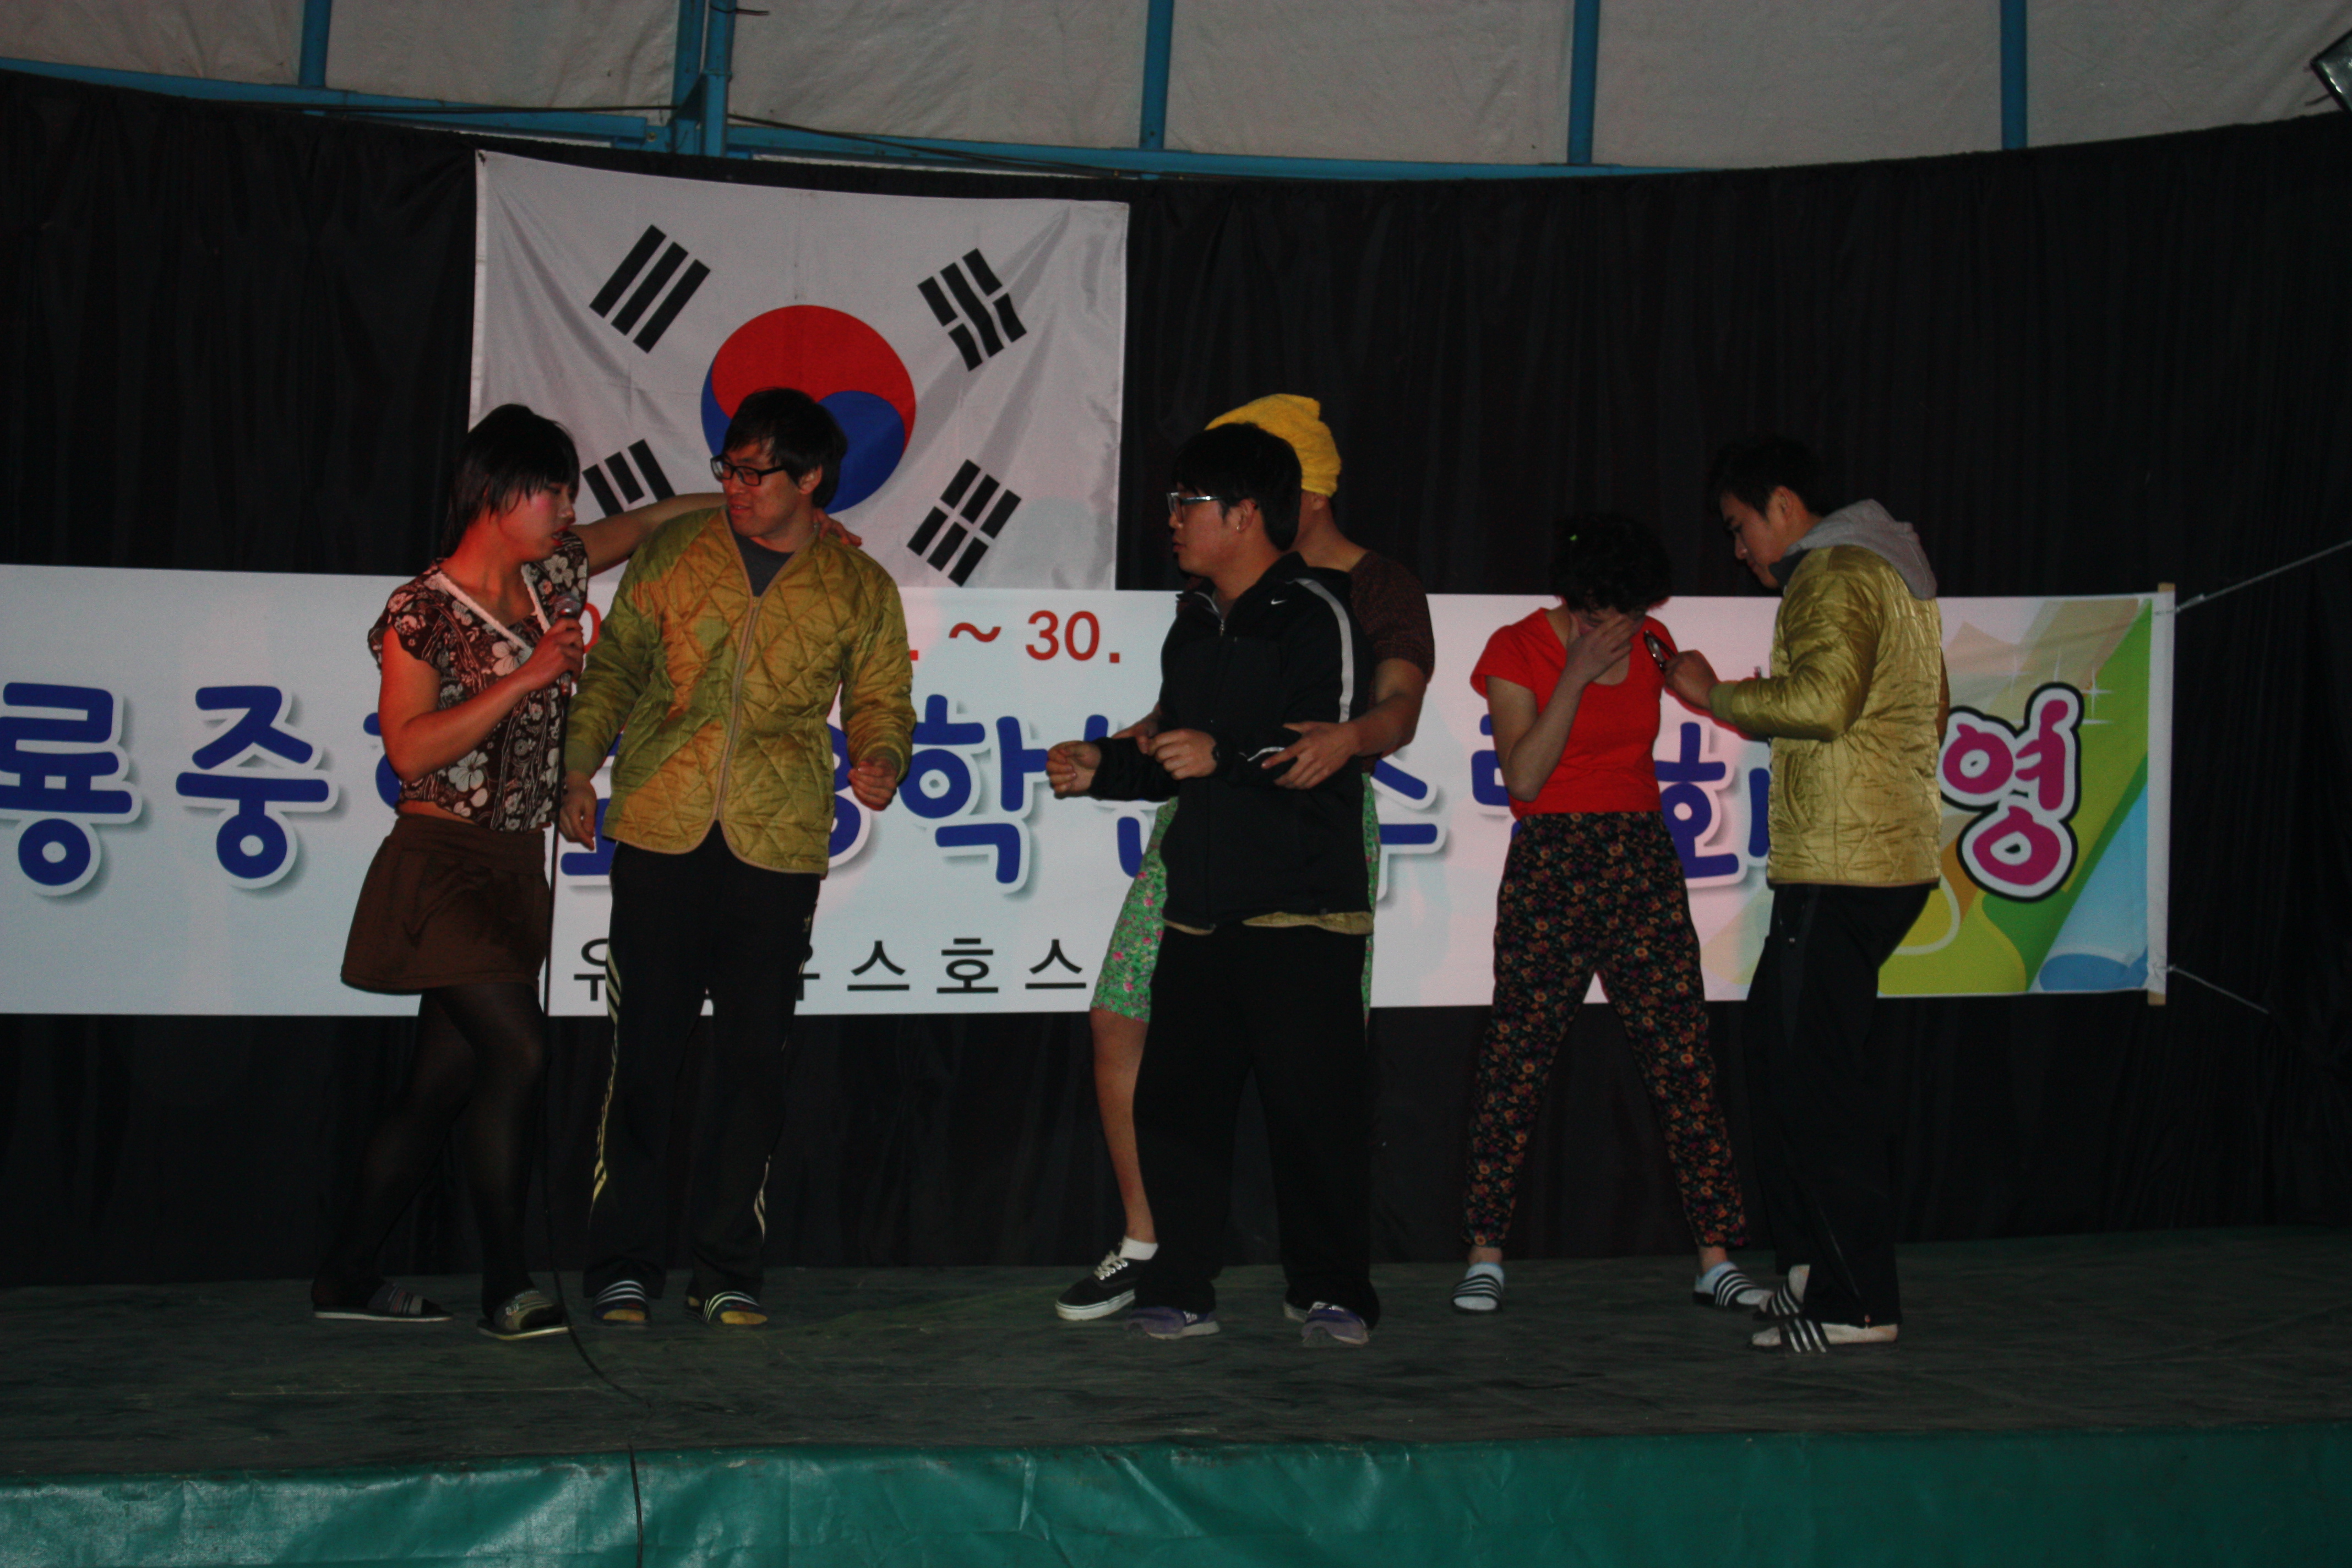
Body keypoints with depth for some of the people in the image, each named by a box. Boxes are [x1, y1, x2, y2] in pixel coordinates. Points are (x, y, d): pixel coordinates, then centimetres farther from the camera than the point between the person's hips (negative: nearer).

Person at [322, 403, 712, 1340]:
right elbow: (409, 747, -17)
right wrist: (528, 678, -19)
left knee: (445, 1079, 6)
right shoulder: (423, 612, -10)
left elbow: (627, 530, 28)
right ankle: (506, 1289, -7)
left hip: (515, 867, 7)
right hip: (442, 865, -7)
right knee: (518, 1053, -15)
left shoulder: (551, 579, 9)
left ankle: (345, 1277, 15)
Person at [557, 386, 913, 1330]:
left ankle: (727, 1270, 12)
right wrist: (579, 768, 2)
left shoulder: (859, 588, 7)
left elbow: (880, 700, 13)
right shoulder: (674, 551, 8)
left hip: (777, 847, 0)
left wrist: (880, 761, -8)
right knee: (644, 1051, -1)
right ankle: (622, 1266, 8)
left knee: (755, 1058, 2)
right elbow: (614, 665, 13)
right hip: (659, 835, 0)